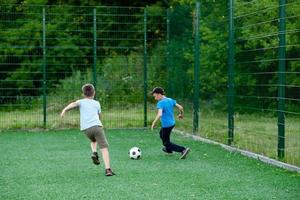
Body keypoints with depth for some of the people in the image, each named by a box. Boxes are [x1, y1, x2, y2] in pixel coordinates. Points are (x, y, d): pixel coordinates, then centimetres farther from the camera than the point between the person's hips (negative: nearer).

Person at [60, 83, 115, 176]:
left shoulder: (81, 102, 18)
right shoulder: (97, 103, 20)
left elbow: (73, 104, -3)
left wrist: (65, 109, -18)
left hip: (86, 129, 2)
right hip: (96, 126, -2)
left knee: (93, 140, 34)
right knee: (104, 148, -5)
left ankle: (94, 153, 6)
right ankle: (107, 169, -17)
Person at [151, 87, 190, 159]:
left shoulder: (160, 103, -20)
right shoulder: (170, 100, 3)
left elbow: (160, 114, -34)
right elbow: (180, 107, 5)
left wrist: (154, 123, -24)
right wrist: (181, 114, 24)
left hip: (166, 125, -9)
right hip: (172, 123, 9)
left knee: (166, 143, 3)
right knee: (161, 134, 34)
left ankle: (183, 150, -10)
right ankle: (168, 149, 48)